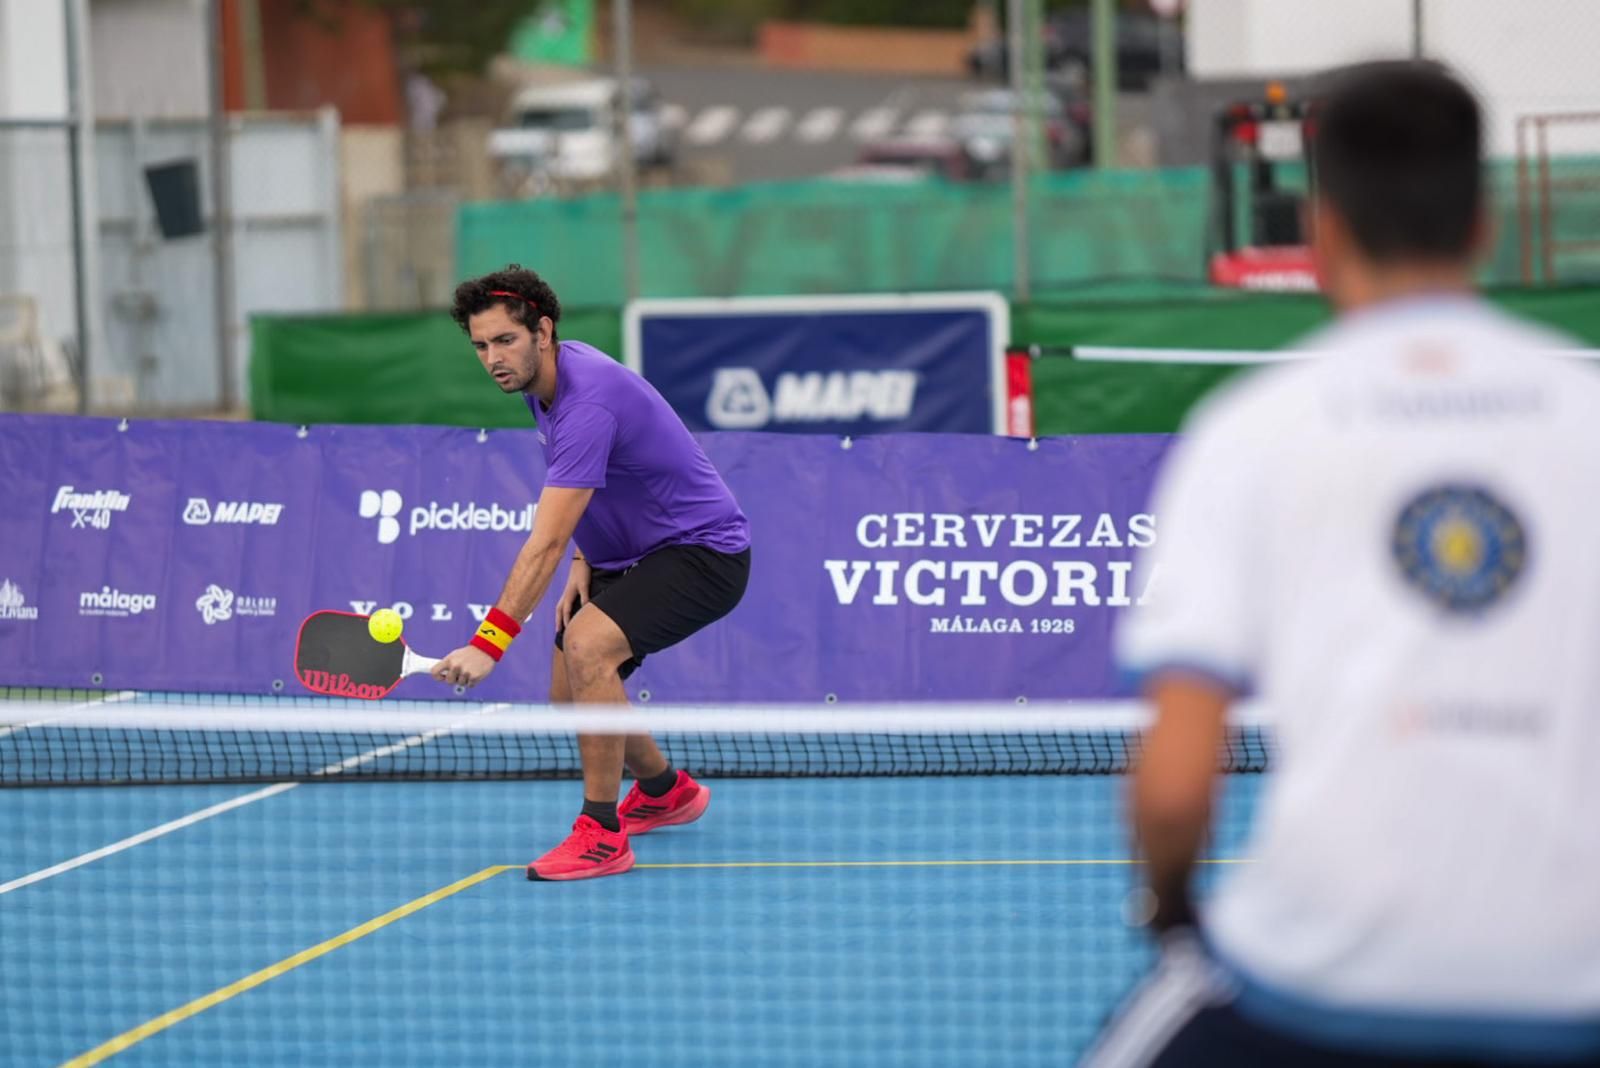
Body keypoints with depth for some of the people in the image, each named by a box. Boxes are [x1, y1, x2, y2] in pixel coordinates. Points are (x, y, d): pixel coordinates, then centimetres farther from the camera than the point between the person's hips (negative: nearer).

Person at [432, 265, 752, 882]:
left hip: (702, 549, -10)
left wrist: (489, 645, -40)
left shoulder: (587, 401, -31)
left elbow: (545, 544, -36)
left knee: (587, 646, -31)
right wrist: (585, 560, 3)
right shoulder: (541, 381, 0)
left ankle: (602, 835, -23)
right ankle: (665, 791, 40)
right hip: (627, 553, 10)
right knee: (570, 697, 10)